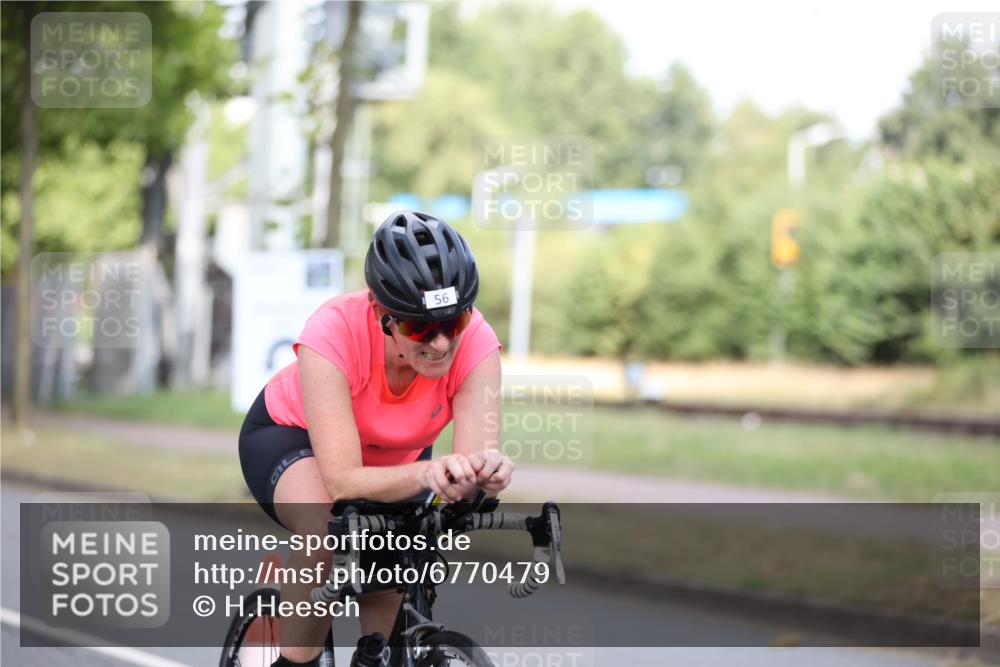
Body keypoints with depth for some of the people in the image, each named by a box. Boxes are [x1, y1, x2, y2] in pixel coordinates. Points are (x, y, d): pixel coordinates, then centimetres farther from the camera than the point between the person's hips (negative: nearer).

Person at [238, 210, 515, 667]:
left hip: (395, 456, 4)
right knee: (328, 527, -35)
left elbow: (476, 454, -38)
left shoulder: (475, 343, -31)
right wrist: (427, 473, -60)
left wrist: (485, 472, -61)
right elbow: (343, 484, -42)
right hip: (291, 436, -3)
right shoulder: (335, 333, -38)